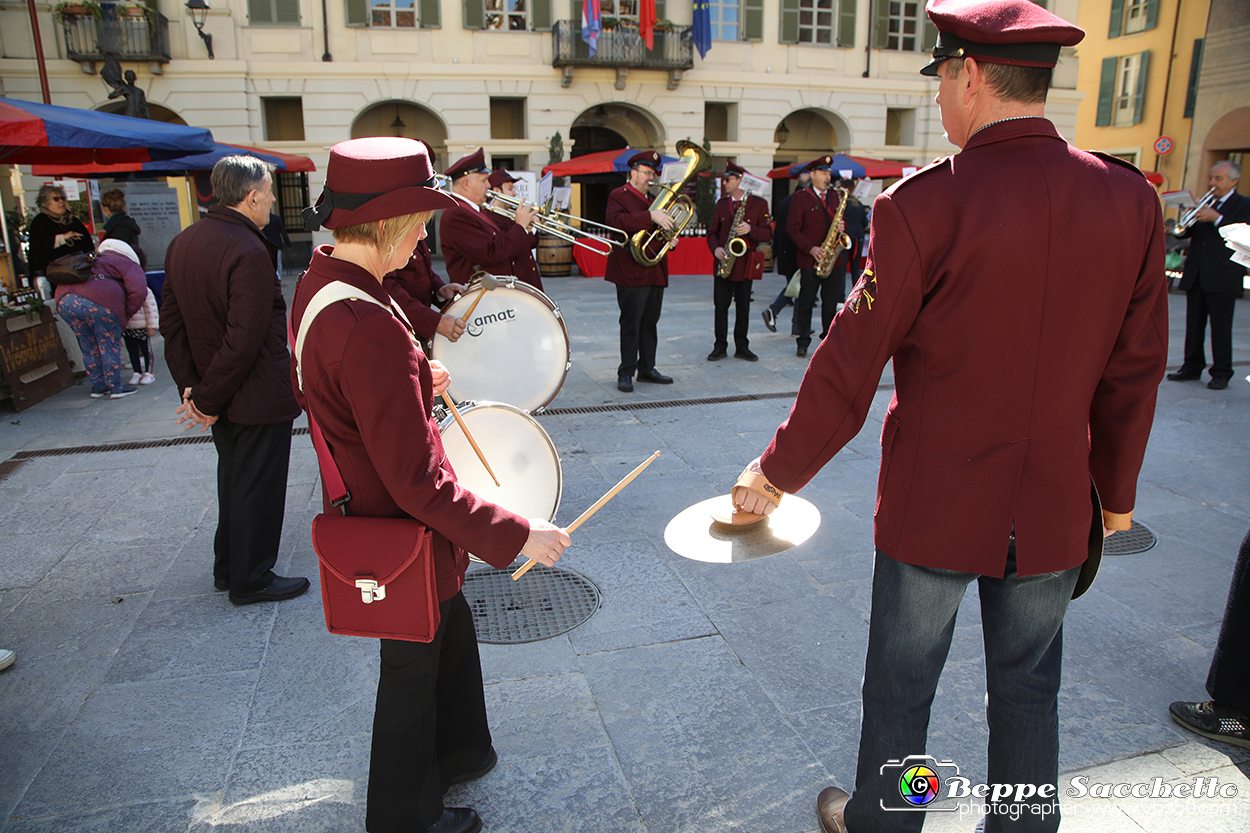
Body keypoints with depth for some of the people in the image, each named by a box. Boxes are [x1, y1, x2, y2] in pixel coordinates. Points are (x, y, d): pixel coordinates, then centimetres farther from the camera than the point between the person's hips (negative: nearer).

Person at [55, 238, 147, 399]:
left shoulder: (96, 260, 35)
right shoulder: (129, 264, 13)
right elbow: (138, 291, -6)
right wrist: (127, 315, 5)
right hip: (99, 301, -6)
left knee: (89, 348, 19)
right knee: (109, 346, 8)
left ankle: (98, 387, 27)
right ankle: (116, 388, 13)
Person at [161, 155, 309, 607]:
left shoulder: (182, 243, 5)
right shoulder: (248, 252, -24)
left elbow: (171, 321, 6)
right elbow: (245, 339, -27)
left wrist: (189, 385, 3)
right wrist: (208, 400, -17)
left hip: (220, 396, 9)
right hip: (258, 395, -9)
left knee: (232, 479, 23)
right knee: (258, 486, 6)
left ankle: (227, 568, 37)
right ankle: (251, 581, 20)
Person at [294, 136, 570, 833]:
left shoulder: (319, 284, -2)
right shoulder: (370, 329, -34)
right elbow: (417, 483, -32)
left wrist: (416, 383, 12)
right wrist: (516, 534, -27)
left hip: (366, 507, 9)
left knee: (452, 632, 28)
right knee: (413, 669, 14)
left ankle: (456, 756, 52)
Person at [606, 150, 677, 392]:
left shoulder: (651, 200, 22)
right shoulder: (619, 196, -4)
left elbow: (660, 229, 31)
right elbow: (617, 221, -25)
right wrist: (651, 216, -32)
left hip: (655, 273, 8)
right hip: (632, 272, -8)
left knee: (650, 323, 12)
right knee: (631, 325, -4)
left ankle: (647, 368, 22)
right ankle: (626, 373, 3)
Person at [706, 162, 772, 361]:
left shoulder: (759, 204, 1)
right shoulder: (722, 203, 12)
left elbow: (768, 233, -3)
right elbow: (712, 231, 12)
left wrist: (750, 230, -21)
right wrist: (715, 248, -7)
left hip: (745, 263, -2)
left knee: (743, 307, 4)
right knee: (721, 305, 1)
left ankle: (742, 347, 14)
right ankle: (720, 347, 10)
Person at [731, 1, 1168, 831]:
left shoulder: (925, 205, -18)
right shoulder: (1130, 200, -4)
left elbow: (849, 367, -14)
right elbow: (1137, 369, 2)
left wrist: (777, 473, -2)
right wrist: (1116, 492, 16)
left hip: (932, 508, -3)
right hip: (1054, 512, 4)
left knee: (901, 685, 16)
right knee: (1028, 689, 21)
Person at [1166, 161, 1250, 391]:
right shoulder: (1205, 203, 17)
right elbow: (1183, 232, 13)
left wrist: (1216, 218, -21)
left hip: (1223, 277, -5)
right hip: (1196, 275, 6)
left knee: (1220, 327, -2)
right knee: (1194, 324, 8)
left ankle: (1222, 373, 4)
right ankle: (1192, 367, 17)